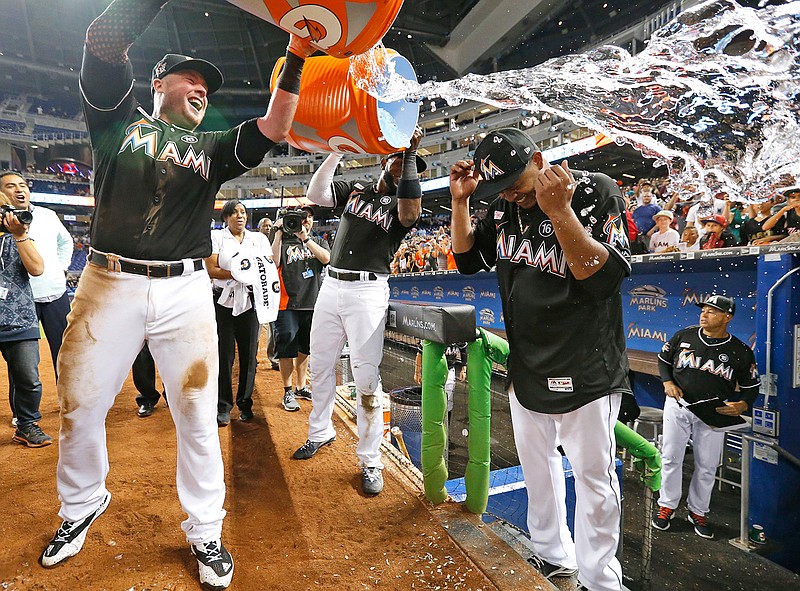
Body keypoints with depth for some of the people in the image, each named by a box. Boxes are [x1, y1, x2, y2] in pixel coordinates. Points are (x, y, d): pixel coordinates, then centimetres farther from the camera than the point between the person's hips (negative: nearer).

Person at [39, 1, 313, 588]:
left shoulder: (211, 148, 16)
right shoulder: (121, 119, 11)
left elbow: (273, 130, 4)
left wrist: (295, 62, -1)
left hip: (185, 291, 1)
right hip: (109, 284, 0)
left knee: (198, 416, 2)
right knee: (81, 407, 12)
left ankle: (205, 531, 19)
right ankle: (82, 504, 40)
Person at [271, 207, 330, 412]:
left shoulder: (319, 242, 13)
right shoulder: (284, 241, 4)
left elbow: (326, 258, -8)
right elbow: (273, 263, -12)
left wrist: (305, 237, -13)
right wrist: (278, 234, -11)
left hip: (313, 304, 4)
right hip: (288, 304, -4)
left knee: (304, 348, 15)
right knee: (287, 348, -1)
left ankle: (301, 387, 29)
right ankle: (288, 392, 11)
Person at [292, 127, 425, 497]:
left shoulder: (400, 205, 4)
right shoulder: (354, 189, 14)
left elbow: (412, 212, -20)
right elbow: (315, 194, 2)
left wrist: (412, 152, -15)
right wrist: (338, 151, -6)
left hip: (368, 291, -4)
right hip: (331, 286, 5)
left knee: (366, 377, -7)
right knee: (320, 366, 14)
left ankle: (370, 461, 6)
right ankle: (320, 432, 35)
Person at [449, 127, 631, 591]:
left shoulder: (596, 192, -14)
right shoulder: (503, 206, 2)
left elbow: (604, 278, -24)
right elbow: (468, 259, 8)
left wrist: (559, 212, -34)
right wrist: (460, 202, -4)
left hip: (586, 370, -5)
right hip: (526, 366, 6)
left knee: (594, 477, 5)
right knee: (537, 464, 19)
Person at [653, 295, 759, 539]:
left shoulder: (741, 352, -5)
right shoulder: (684, 336, -2)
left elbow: (751, 386, 3)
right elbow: (663, 359, 11)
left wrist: (741, 405, -17)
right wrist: (668, 382, -6)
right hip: (678, 405, 1)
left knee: (707, 466, 8)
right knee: (671, 457, 4)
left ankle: (698, 511, 27)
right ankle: (667, 506, 20)